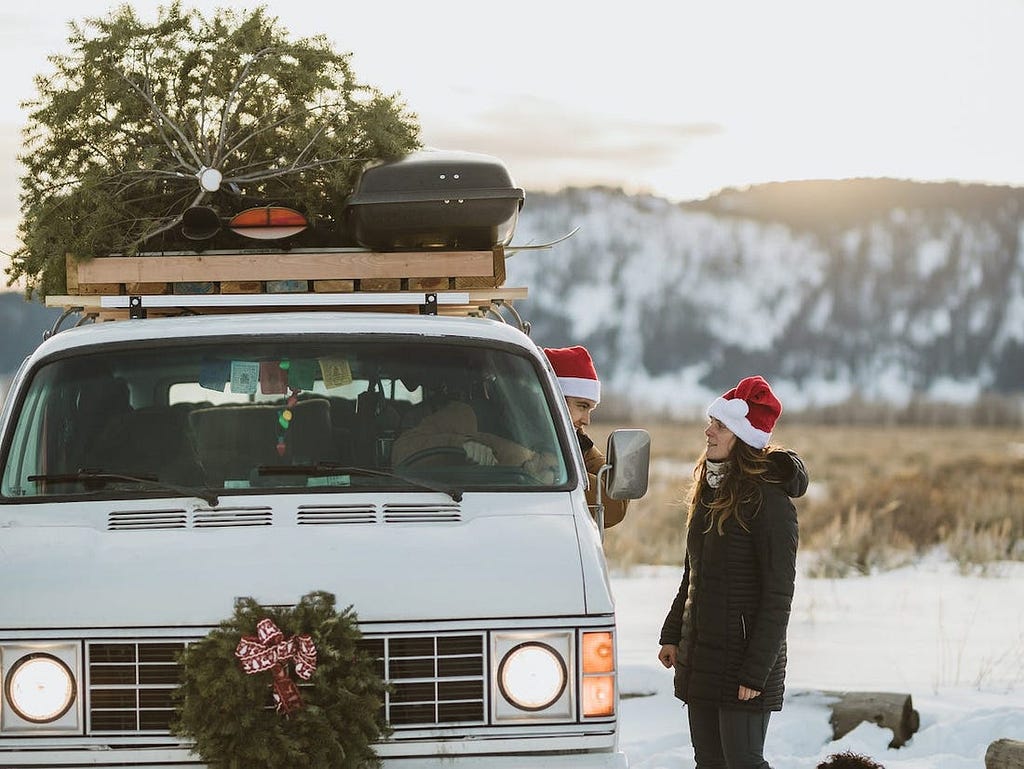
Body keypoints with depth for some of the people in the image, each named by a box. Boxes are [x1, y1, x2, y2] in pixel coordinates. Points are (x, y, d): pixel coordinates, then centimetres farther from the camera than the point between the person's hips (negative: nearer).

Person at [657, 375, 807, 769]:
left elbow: (777, 596, -17)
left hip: (742, 658, -8)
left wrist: (756, 672, -19)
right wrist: (673, 634, 17)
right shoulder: (709, 489, 10)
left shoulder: (768, 500, -15)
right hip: (699, 656, 8)